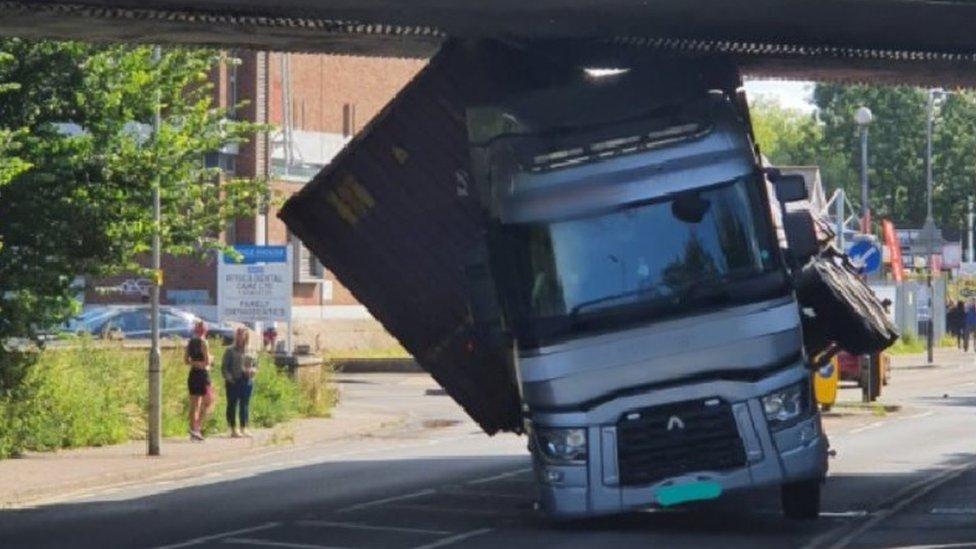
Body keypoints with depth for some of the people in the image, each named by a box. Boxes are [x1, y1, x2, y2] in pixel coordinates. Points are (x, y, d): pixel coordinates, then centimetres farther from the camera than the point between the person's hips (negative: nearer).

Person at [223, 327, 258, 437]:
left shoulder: (250, 352, 13)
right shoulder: (231, 351, 0)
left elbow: (255, 365, 17)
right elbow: (224, 367, -2)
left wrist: (252, 370, -5)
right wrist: (228, 377, -16)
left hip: (247, 381, 4)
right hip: (233, 382, -4)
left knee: (245, 405, 6)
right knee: (232, 405, -1)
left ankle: (244, 429, 12)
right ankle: (233, 429, 1)